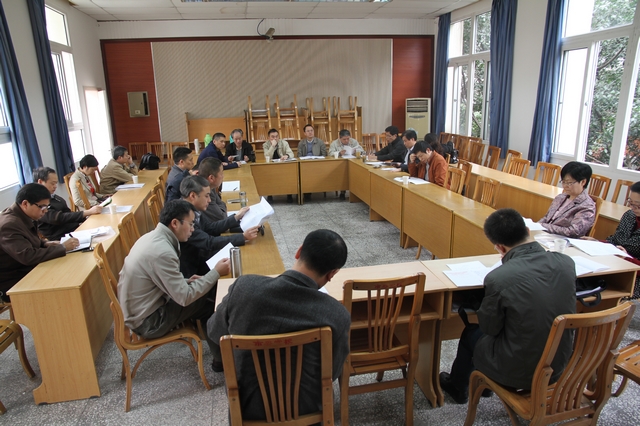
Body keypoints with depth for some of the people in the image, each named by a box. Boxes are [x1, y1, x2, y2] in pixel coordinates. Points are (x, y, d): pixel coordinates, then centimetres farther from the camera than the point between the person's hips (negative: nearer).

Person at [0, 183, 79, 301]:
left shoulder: (23, 216, 2)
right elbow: (28, 256, -34)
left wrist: (45, 243, 1)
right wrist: (63, 248, -27)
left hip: (26, 270, 9)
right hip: (13, 284, -9)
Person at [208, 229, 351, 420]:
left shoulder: (244, 286, -24)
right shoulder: (337, 315, -26)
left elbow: (214, 333, -4)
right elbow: (332, 372, -8)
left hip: (247, 406, 1)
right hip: (304, 408, 0)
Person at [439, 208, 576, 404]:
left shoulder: (498, 278, -28)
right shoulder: (566, 262, -12)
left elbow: (489, 327, -10)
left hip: (517, 372, -5)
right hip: (559, 366, 5)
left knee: (471, 333, 23)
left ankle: (457, 386, 50)